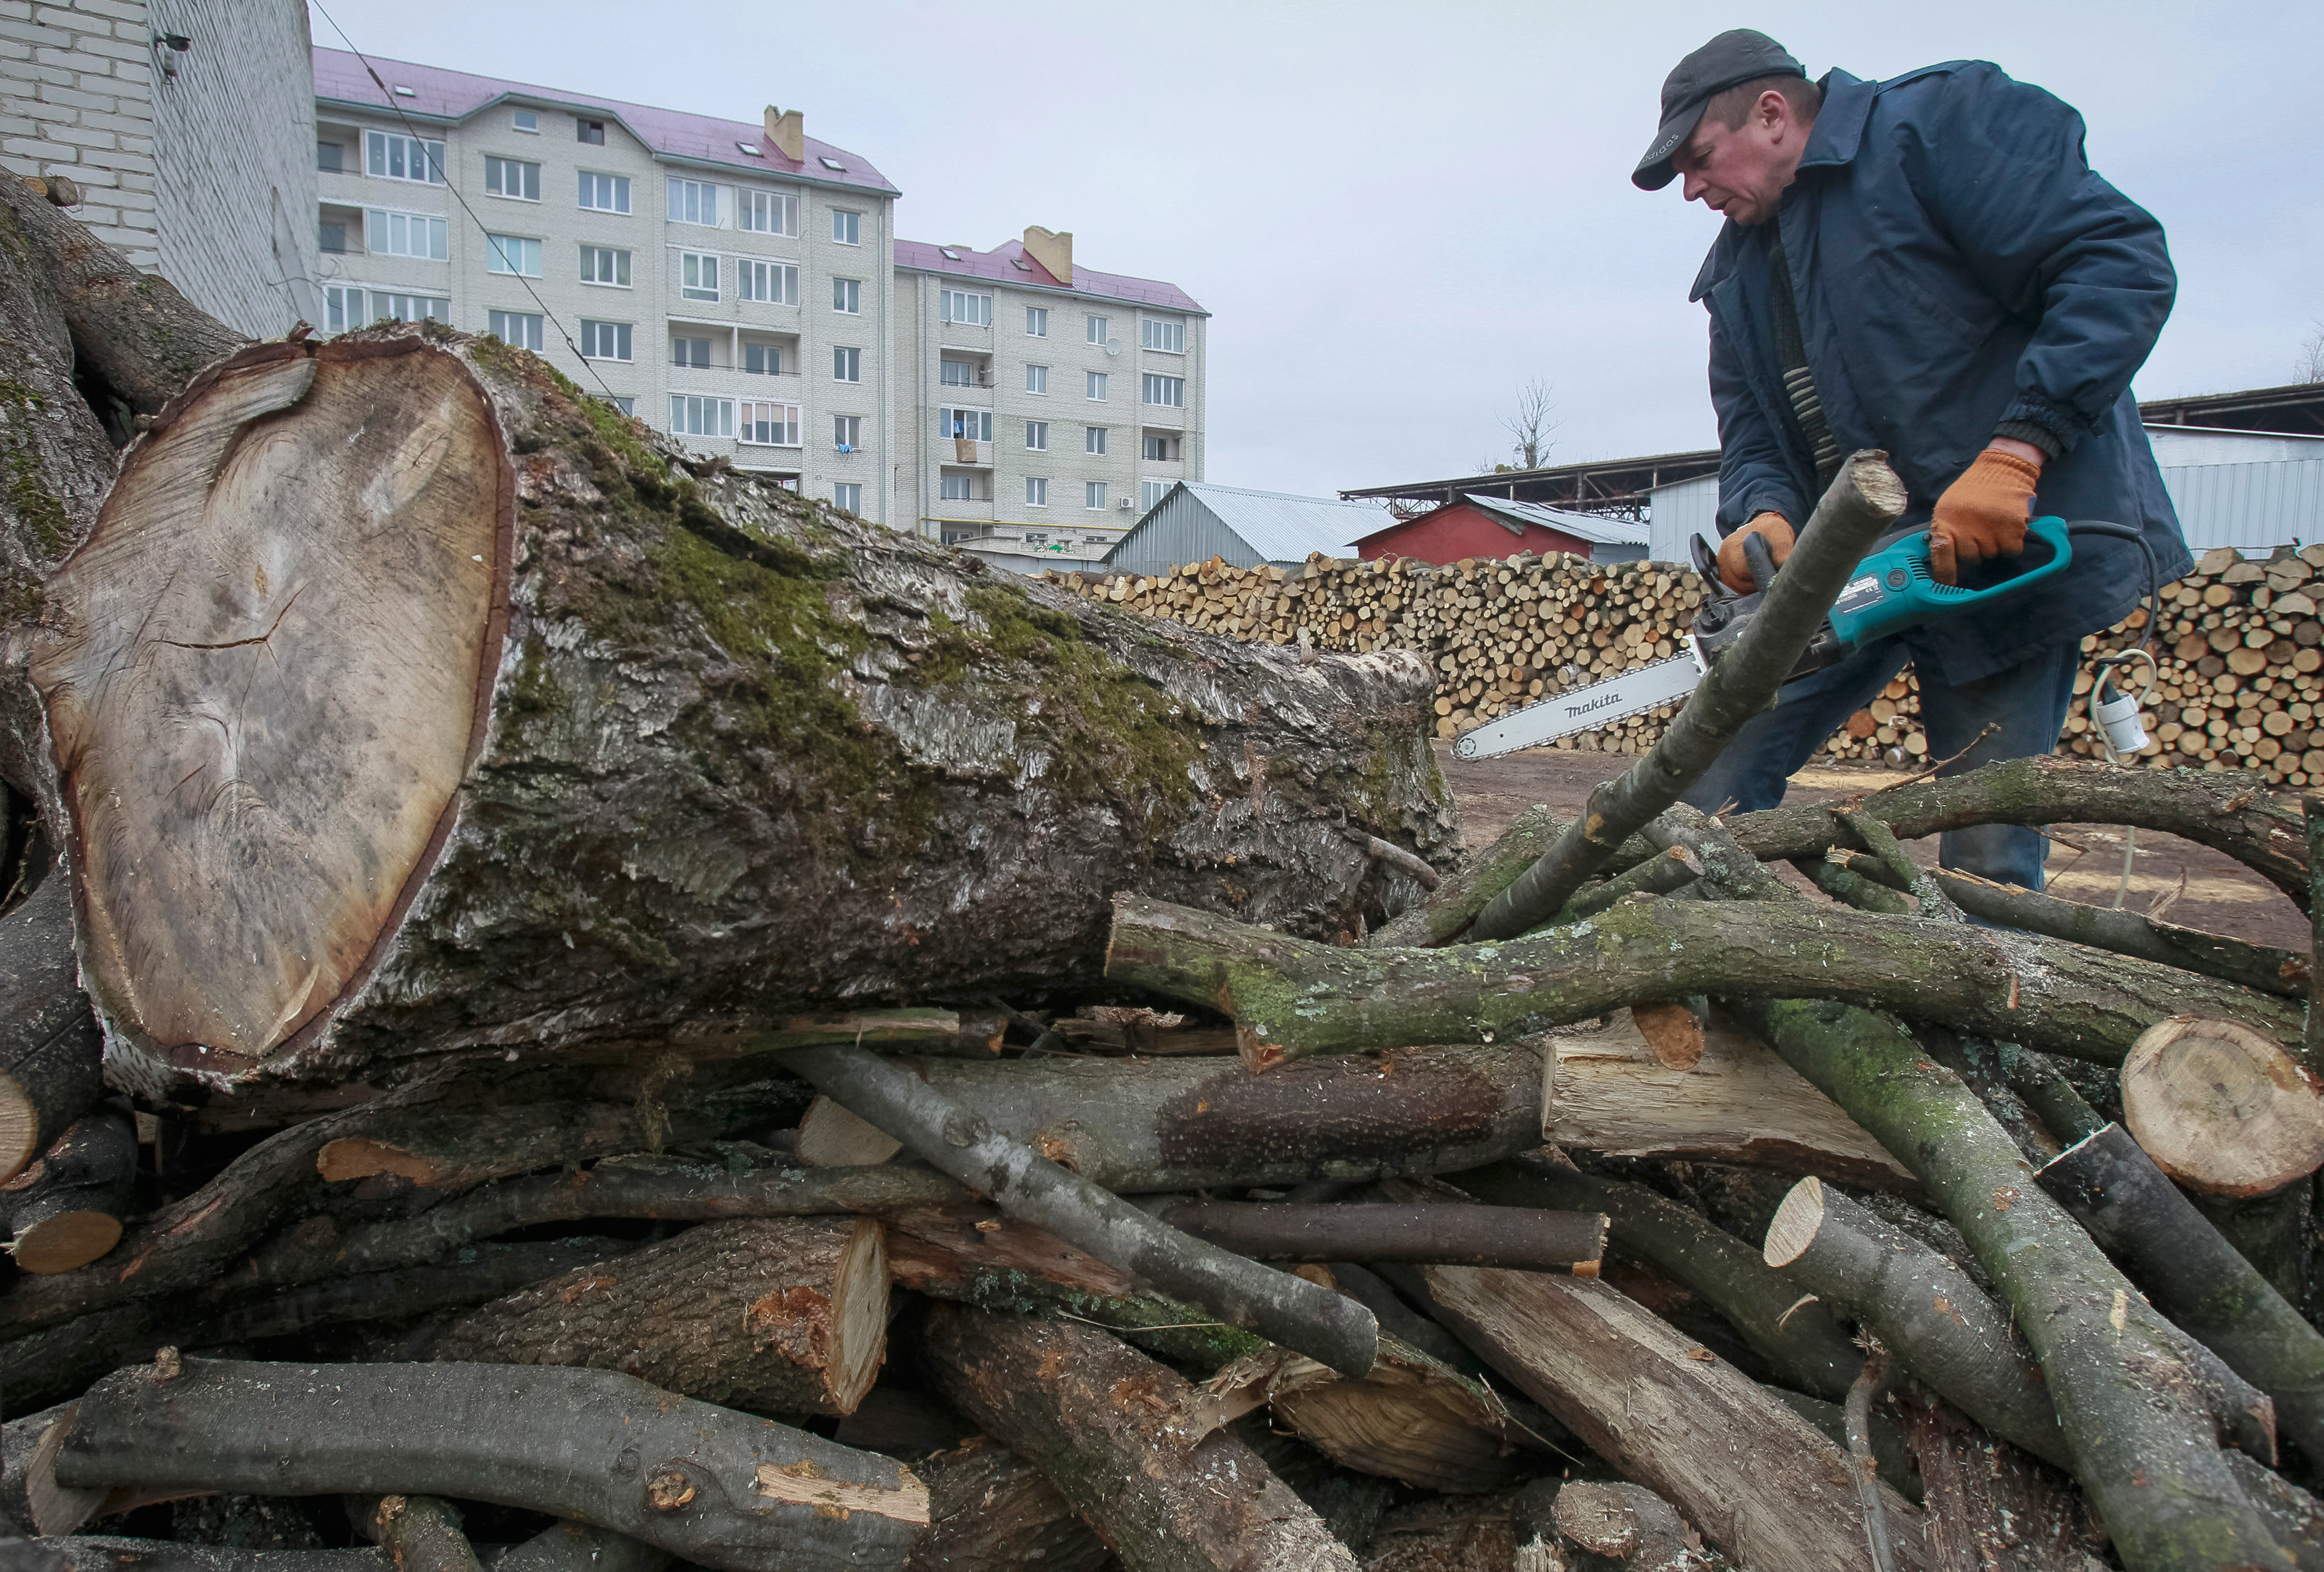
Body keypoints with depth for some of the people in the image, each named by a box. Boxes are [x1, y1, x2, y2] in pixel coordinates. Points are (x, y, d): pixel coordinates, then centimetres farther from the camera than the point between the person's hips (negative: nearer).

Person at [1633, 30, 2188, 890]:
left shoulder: (1940, 121, -6)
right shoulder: (1738, 270, 14)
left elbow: (2126, 261, -14)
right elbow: (1751, 435, 10)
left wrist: (2016, 451, -24)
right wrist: (1763, 516, -13)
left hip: (2005, 550, -6)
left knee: (1988, 852, -3)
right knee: (1716, 774, -1)